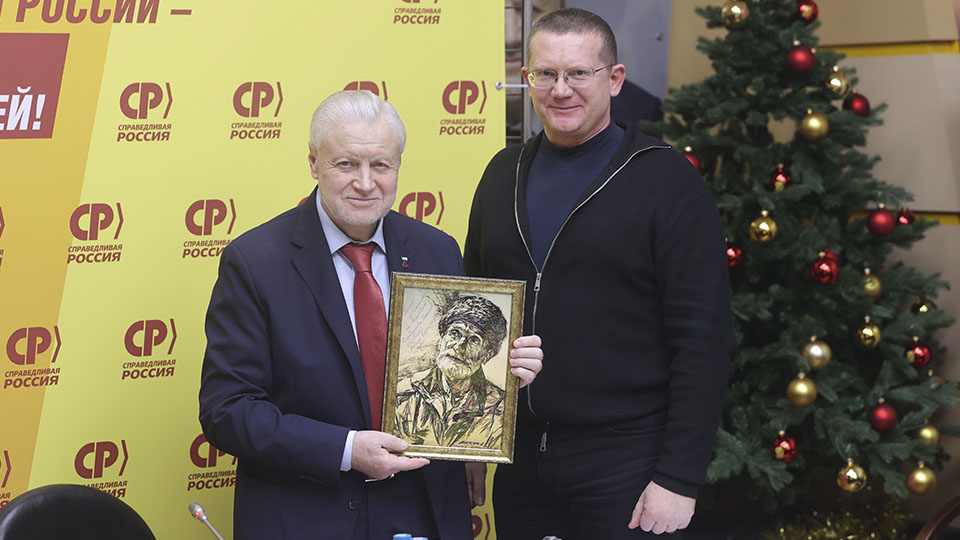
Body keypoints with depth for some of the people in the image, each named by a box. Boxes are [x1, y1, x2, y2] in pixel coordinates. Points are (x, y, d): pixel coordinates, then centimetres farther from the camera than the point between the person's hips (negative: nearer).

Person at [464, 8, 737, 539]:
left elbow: (704, 341, -11)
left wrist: (679, 477, -13)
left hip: (623, 465, -4)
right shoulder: (503, 172, 6)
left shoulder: (666, 180, -9)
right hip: (518, 455, 5)